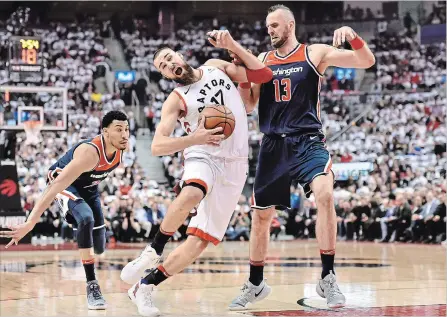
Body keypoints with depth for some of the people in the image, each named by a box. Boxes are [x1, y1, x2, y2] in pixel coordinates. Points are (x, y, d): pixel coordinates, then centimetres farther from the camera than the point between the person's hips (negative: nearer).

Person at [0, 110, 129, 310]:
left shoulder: (120, 150, -18)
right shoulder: (90, 152, -39)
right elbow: (57, 185, -46)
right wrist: (30, 222, -53)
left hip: (88, 187, 7)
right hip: (64, 183, -7)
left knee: (99, 247, 6)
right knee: (86, 219, -36)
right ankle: (92, 286, -27)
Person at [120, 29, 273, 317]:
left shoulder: (215, 67, 8)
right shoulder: (176, 100, -3)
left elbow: (264, 75, 4)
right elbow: (157, 146, -12)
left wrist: (232, 46, -5)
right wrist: (195, 138, -26)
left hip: (235, 166, 3)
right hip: (203, 158, -3)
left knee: (200, 241, -3)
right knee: (190, 196, -41)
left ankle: (145, 286, 7)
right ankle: (154, 250, -21)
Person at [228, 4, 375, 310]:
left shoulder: (315, 53, 1)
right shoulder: (262, 60, 11)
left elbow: (367, 61, -5)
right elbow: (249, 105, 11)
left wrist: (354, 37, -25)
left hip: (308, 141, -4)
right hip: (274, 144, 4)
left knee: (325, 195, -29)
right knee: (261, 215, 9)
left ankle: (328, 278, -20)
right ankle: (255, 284, 28)